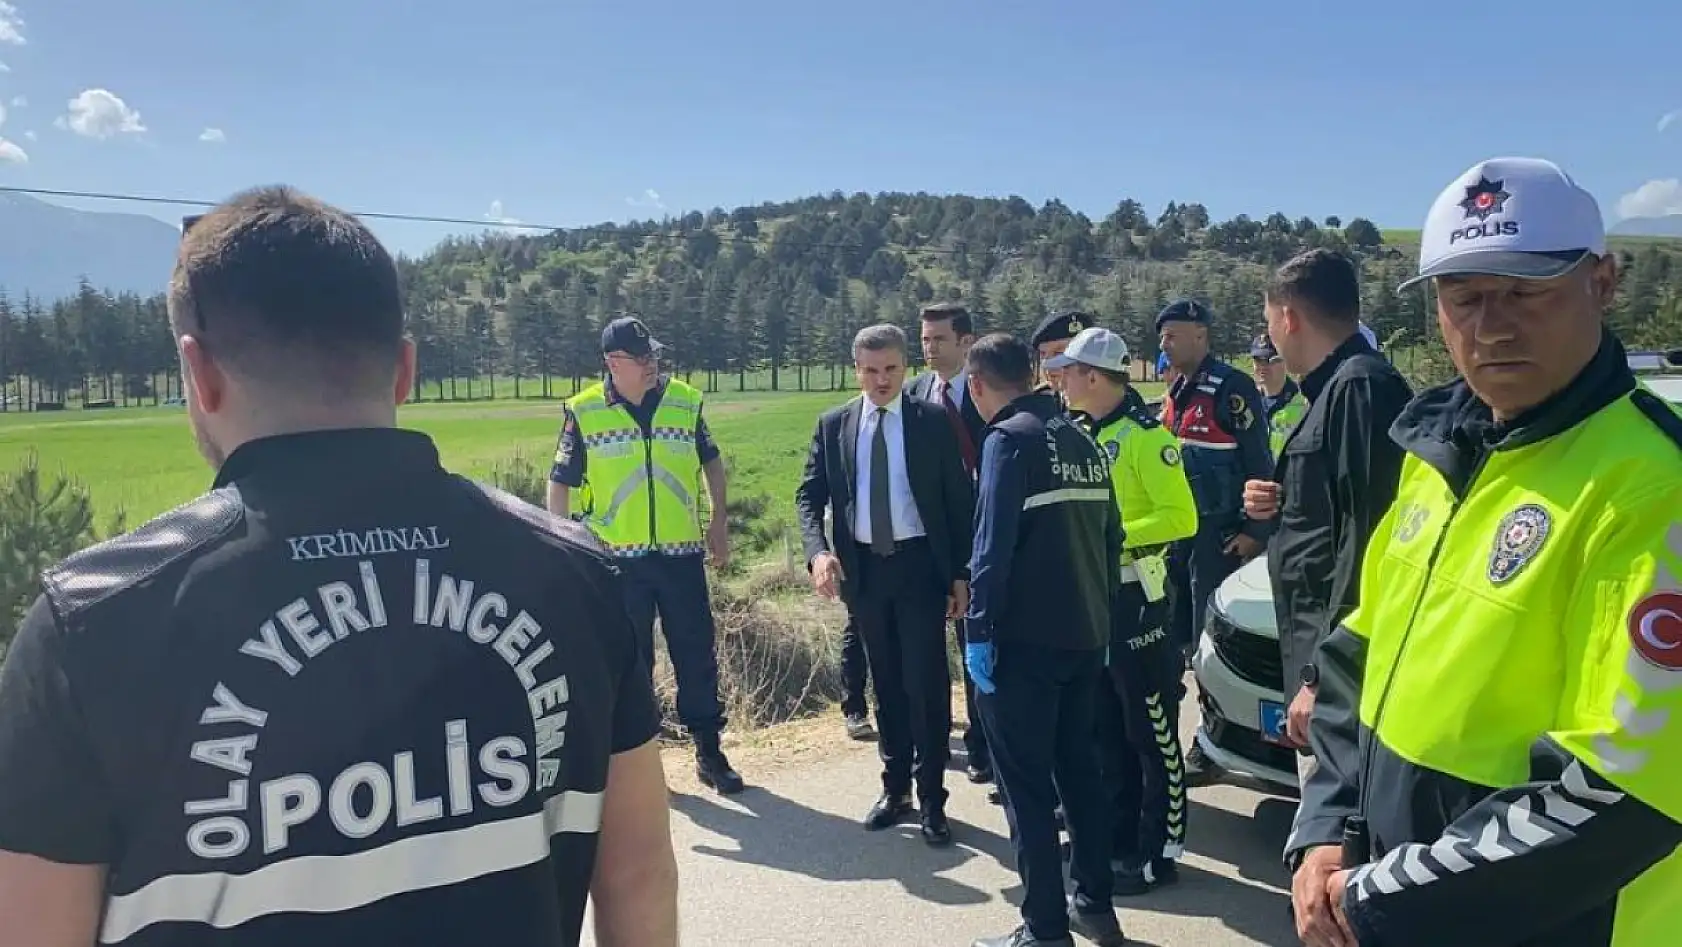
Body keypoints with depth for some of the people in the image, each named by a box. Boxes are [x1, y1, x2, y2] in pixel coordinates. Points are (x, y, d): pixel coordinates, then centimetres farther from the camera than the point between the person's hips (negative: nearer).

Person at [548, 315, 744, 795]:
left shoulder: (685, 401, 1)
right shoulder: (583, 412, -5)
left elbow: (711, 461, 14)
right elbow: (560, 483, 3)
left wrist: (718, 524, 10)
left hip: (681, 554, 2)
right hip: (618, 558, -2)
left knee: (698, 656, 8)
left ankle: (709, 751, 22)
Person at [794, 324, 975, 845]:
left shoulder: (933, 421, -3)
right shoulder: (833, 425, 4)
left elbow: (960, 500, -1)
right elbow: (809, 496, 4)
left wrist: (961, 573, -5)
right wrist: (818, 551, -15)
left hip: (920, 564, -3)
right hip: (862, 567, 3)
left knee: (926, 681, -3)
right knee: (886, 683, 14)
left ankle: (931, 798, 11)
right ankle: (895, 789, 27)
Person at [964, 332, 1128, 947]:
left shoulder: (1009, 438, -11)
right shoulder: (1081, 439, 11)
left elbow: (994, 545, -18)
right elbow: (1110, 535, 11)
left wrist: (980, 631, -14)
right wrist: (1099, 613, 16)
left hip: (1025, 639, -8)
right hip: (1086, 634, 8)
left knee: (1026, 783, 2)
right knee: (1078, 768, 18)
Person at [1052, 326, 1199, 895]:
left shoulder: (1144, 434, -15)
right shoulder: (1081, 432, 10)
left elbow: (1182, 518, -20)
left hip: (1133, 595, -9)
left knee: (1151, 731, 2)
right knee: (1105, 728, 16)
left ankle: (1159, 852, 13)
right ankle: (1118, 837, 29)